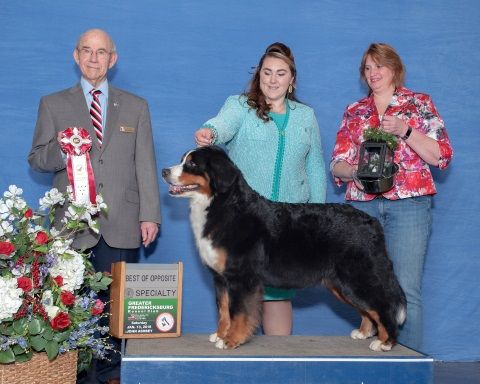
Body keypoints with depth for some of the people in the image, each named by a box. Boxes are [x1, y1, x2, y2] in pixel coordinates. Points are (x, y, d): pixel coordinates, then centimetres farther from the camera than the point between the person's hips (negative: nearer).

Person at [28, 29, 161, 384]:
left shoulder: (136, 107, 14)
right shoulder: (53, 104, 11)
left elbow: (146, 165, 10)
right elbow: (36, 158, 10)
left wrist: (150, 215, 2)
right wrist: (61, 152, -12)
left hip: (122, 225, 1)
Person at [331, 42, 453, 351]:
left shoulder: (420, 103, 8)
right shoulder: (354, 112, 16)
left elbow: (441, 156, 0)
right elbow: (338, 165, 12)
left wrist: (404, 130, -13)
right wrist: (356, 170, -10)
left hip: (409, 205, -3)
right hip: (362, 205, 3)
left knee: (406, 290, -9)